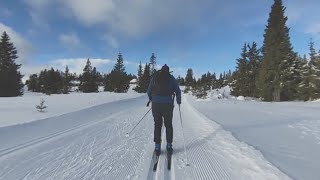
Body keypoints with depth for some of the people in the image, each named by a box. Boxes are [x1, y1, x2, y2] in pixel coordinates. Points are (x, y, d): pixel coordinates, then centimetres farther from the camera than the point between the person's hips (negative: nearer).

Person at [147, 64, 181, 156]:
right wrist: (178, 101, 20)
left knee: (157, 125, 15)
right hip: (167, 105, -1)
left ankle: (157, 147, 17)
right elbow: (178, 91, 3)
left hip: (156, 105, 2)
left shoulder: (154, 77, 10)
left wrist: (151, 100, 32)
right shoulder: (171, 78, 5)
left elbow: (149, 91, 13)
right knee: (168, 125, 16)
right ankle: (169, 146, 20)